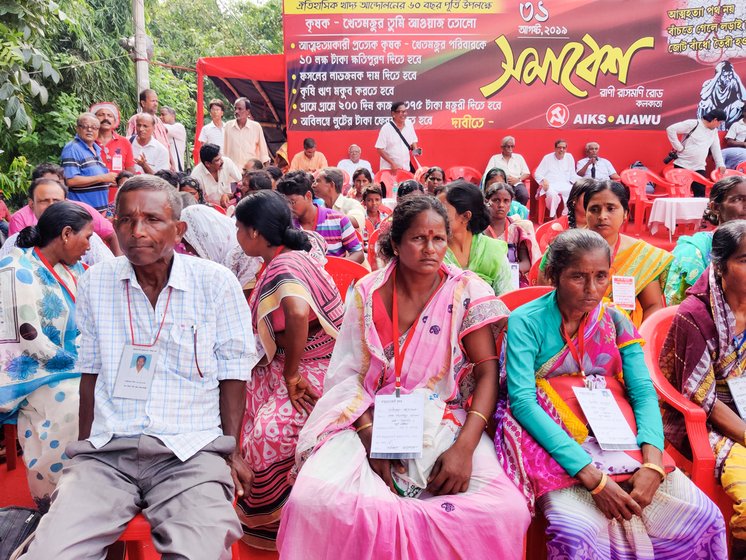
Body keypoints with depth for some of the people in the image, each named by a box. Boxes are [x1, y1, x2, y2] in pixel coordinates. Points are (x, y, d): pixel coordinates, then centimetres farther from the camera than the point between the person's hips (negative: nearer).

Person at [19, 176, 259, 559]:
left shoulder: (217, 282, -2)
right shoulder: (95, 282, 8)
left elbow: (233, 370, 3)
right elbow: (90, 371, 15)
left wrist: (231, 451, -2)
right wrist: (84, 446, 12)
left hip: (191, 451, -2)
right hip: (106, 451, 3)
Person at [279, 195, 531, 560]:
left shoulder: (467, 292, -1)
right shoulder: (368, 293, 3)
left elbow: (487, 372, -5)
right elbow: (348, 374, 1)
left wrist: (465, 447, -18)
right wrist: (371, 436, -15)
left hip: (444, 423, 0)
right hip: (371, 419, 0)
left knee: (506, 511, -26)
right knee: (312, 499, -27)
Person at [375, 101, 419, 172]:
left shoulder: (409, 124, 2)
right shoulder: (386, 128, -12)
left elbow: (413, 140, 17)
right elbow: (380, 149, -12)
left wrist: (415, 150, -4)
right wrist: (392, 163, -18)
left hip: (406, 168, 5)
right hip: (389, 168, -5)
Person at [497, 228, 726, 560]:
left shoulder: (616, 321, 9)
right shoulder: (526, 322, -6)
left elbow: (644, 392, 2)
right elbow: (522, 402, -16)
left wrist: (652, 462, -18)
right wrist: (590, 474, -24)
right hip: (557, 443, -4)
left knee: (704, 516, -11)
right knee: (578, 530, -30)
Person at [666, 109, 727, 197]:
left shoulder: (714, 131, 12)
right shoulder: (693, 124, -10)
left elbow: (716, 148, 19)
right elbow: (671, 129, -16)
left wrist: (720, 164, 9)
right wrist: (679, 147, -15)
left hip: (699, 168, 6)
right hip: (682, 165, -6)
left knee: (700, 193, 2)